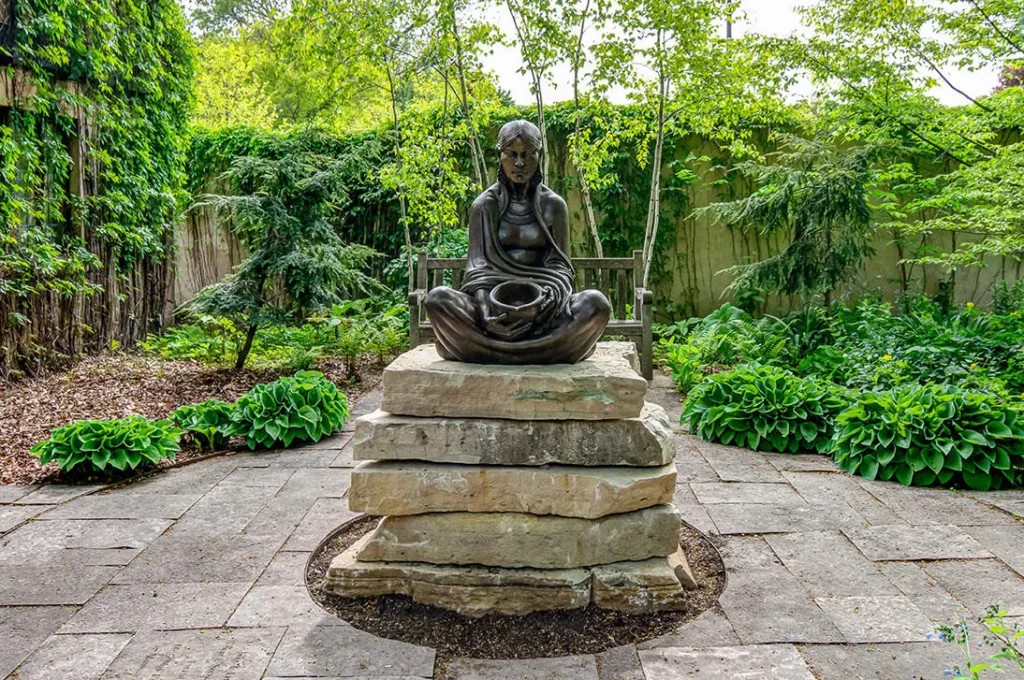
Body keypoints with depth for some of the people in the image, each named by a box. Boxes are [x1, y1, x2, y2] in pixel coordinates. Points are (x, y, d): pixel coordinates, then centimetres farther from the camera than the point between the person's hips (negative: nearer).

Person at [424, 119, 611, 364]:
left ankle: (490, 350, -28)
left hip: (543, 309, 1)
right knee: (437, 298, -29)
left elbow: (560, 266, 5)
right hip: (493, 301, 0)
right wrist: (486, 311, -21)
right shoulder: (485, 205, 7)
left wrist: (545, 300, -19)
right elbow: (477, 266, 0)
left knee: (596, 303, -29)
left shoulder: (553, 205, 8)